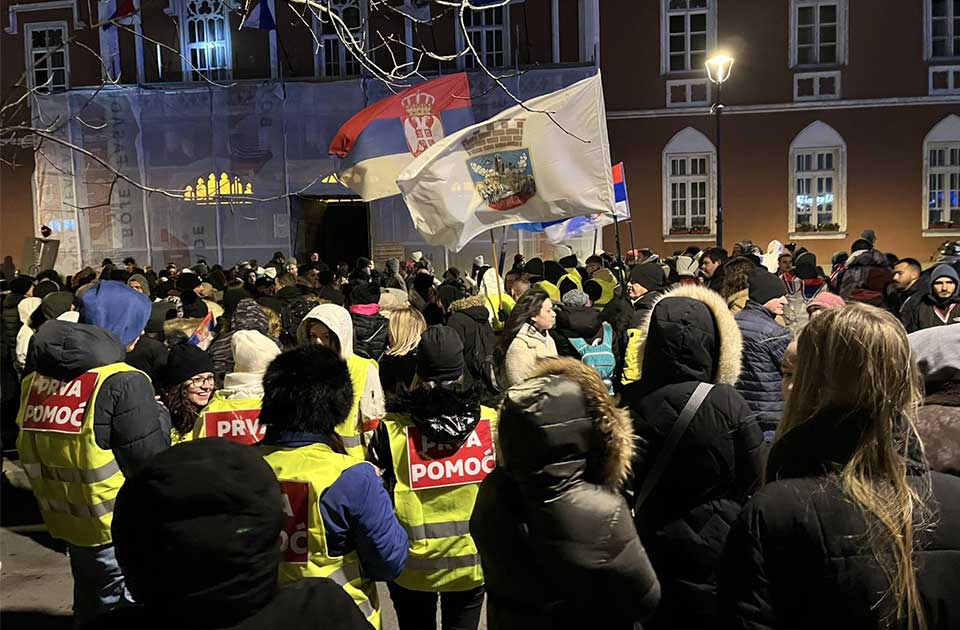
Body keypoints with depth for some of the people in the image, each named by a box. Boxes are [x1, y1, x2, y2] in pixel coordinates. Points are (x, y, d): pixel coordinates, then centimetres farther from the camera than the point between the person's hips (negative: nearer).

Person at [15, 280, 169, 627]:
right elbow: (152, 461, -20)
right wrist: (159, 415, -5)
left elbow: (30, 452, 11)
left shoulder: (36, 380, 0)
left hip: (66, 521, 7)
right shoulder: (122, 382, -22)